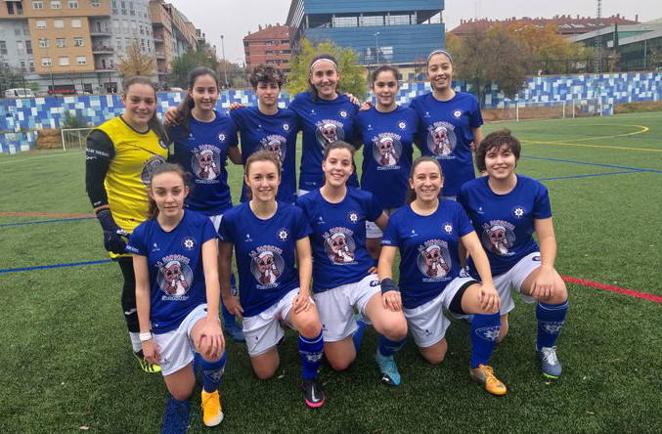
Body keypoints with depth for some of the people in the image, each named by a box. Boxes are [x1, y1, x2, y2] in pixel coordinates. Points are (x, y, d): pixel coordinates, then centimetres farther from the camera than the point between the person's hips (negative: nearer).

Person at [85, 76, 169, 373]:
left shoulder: (159, 132, 5)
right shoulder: (106, 135, -15)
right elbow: (93, 186, -13)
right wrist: (109, 226, -17)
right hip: (128, 226, -6)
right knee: (136, 284, 7)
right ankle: (139, 345, 28)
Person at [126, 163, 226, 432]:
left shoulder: (201, 224, -13)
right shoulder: (142, 234, -9)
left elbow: (211, 273, -22)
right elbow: (142, 288, -2)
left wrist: (212, 319, -37)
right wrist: (145, 336, -1)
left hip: (198, 307, -1)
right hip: (164, 319, 2)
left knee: (212, 348, -33)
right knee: (181, 393, 5)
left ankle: (210, 391, 2)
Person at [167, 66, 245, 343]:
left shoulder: (226, 123, -4)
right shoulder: (178, 123, -11)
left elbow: (237, 158, 9)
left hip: (221, 206, 2)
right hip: (189, 208, -2)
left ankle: (230, 320, 32)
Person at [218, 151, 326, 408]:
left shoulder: (293, 214, -14)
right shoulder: (233, 218, -15)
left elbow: (305, 257, -7)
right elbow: (224, 259, 0)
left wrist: (304, 291, -21)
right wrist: (227, 295, 6)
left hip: (289, 290, -1)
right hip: (254, 301, 1)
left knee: (311, 326, -36)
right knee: (265, 373, 11)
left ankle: (310, 378, -3)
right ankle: (274, 332, 44)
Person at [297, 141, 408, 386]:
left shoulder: (364, 199, -4)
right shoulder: (306, 204, -8)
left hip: (364, 277, 0)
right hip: (327, 287, 0)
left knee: (396, 328, -30)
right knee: (340, 364, 6)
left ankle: (385, 356, 8)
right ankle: (356, 327, 37)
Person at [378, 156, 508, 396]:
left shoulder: (454, 210, -4)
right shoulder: (399, 218, -8)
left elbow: (475, 248, -10)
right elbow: (385, 260, -12)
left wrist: (488, 283, -27)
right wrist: (388, 286, -33)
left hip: (452, 284, 1)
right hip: (417, 296, 0)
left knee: (490, 303, -30)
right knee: (436, 357, 8)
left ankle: (479, 367, -5)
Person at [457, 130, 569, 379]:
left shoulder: (535, 190, -14)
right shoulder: (469, 191, -15)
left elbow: (547, 237, -10)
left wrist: (547, 268, -29)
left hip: (524, 259, 0)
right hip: (486, 268, 1)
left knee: (556, 292, -33)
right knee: (496, 335, 10)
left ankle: (545, 349, -2)